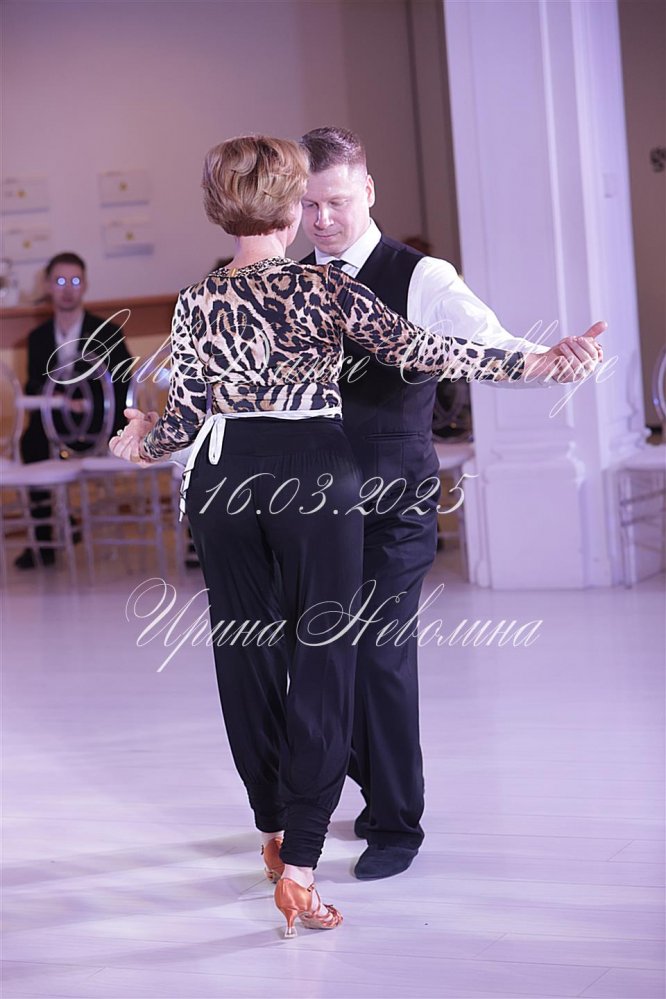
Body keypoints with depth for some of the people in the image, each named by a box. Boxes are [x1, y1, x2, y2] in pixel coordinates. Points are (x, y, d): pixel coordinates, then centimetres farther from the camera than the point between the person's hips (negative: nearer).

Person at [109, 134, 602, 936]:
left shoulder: (198, 305, 1)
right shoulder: (327, 288, -6)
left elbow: (185, 419, 1)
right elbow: (414, 349, -15)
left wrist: (140, 442, 24)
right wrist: (539, 363, -15)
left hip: (225, 479, 3)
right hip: (316, 475, -3)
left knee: (246, 658, 15)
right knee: (321, 662, 0)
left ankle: (273, 830, 29)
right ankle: (298, 865, -7)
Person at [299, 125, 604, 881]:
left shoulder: (419, 279, -6)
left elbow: (484, 346, -20)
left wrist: (550, 361, -41)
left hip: (391, 503, -4)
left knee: (380, 656, -7)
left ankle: (397, 824, 10)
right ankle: (382, 787, 34)